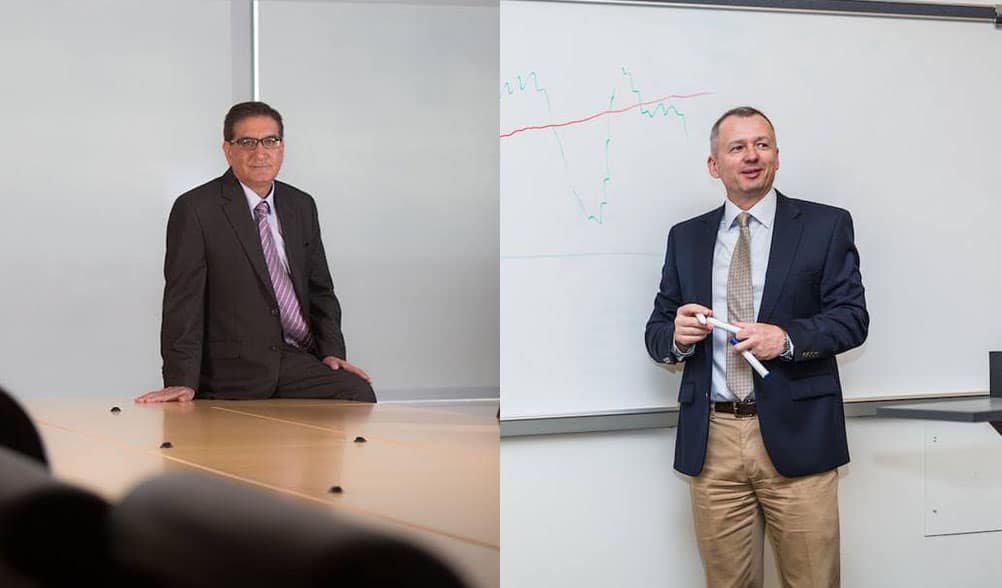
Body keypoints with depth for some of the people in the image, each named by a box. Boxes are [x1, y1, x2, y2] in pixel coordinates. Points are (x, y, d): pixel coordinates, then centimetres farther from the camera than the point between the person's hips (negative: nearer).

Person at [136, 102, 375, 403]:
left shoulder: (302, 206, 15)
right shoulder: (195, 209, -4)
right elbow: (183, 300, -9)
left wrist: (332, 350, 3)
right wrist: (183, 382, -18)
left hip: (298, 360, 5)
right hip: (235, 373, -5)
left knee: (358, 393, -19)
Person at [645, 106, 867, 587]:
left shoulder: (826, 226, 4)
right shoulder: (686, 238, 12)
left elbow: (852, 317, -2)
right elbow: (656, 332, 13)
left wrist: (787, 338, -19)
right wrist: (677, 335, -11)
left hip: (795, 435, -2)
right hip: (711, 439, 2)